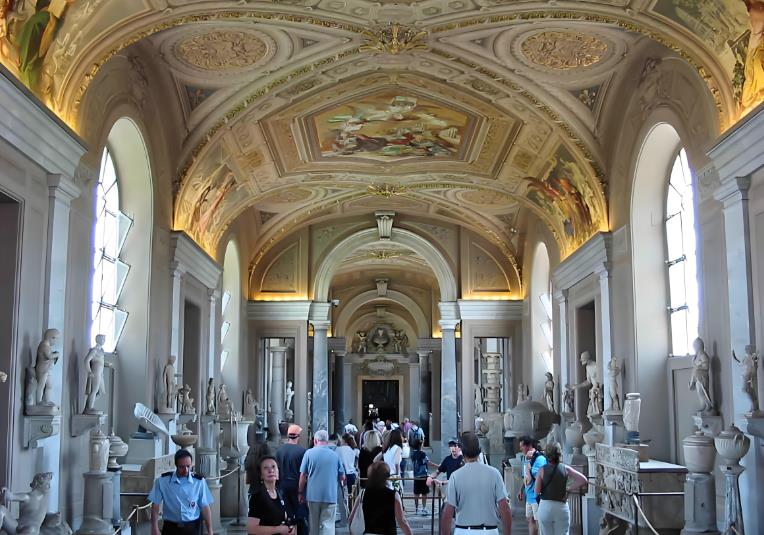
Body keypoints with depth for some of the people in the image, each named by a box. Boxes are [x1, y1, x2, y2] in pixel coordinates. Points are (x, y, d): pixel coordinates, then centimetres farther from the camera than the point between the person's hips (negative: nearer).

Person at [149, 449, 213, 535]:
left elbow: (205, 507, 0)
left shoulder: (199, 482, -5)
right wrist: (155, 528, -7)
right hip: (171, 528, 0)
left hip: (191, 528, 0)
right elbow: (155, 505, -2)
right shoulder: (162, 481, -7)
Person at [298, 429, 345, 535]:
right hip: (330, 496, 0)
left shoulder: (309, 453, -3)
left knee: (314, 525, 15)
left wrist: (300, 492, 7)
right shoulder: (335, 455, 0)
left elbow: (303, 475, -4)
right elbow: (342, 477, 6)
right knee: (328, 526, -1)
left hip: (313, 495, 0)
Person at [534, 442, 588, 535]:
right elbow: (583, 480, -4)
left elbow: (537, 491, -7)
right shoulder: (565, 468, 0)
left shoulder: (542, 470, -4)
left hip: (545, 506, 0)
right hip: (561, 507, 0)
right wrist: (568, 489, 2)